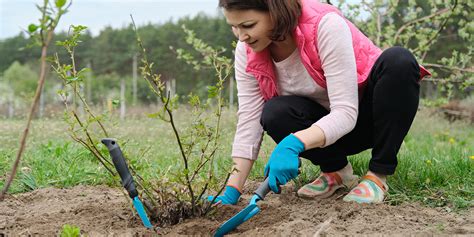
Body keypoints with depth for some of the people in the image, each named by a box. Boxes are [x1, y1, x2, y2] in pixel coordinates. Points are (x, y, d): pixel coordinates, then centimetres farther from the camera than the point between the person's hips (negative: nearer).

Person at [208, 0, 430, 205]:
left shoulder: (325, 24, -29)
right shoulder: (247, 51, -14)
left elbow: (346, 113, -34)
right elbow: (248, 123, -16)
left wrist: (294, 143, -49)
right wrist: (231, 193, -24)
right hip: (323, 123, 3)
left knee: (399, 60, -33)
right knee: (274, 114, -29)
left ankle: (378, 174, -19)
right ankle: (335, 170, -1)